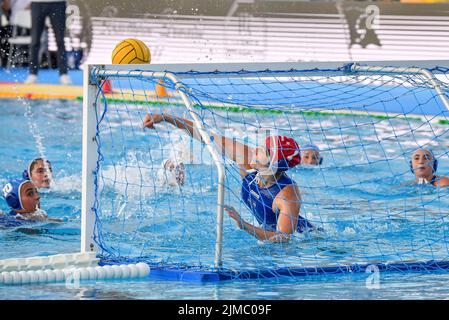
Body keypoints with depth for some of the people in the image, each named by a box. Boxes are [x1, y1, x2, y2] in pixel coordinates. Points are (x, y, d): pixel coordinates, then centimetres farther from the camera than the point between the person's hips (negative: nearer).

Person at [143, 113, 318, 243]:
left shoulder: (289, 194, -34)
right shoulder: (247, 157, -18)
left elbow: (283, 239, -38)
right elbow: (207, 135, -15)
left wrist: (244, 226, -47)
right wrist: (165, 118, -17)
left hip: (300, 236, -5)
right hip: (270, 232, 6)